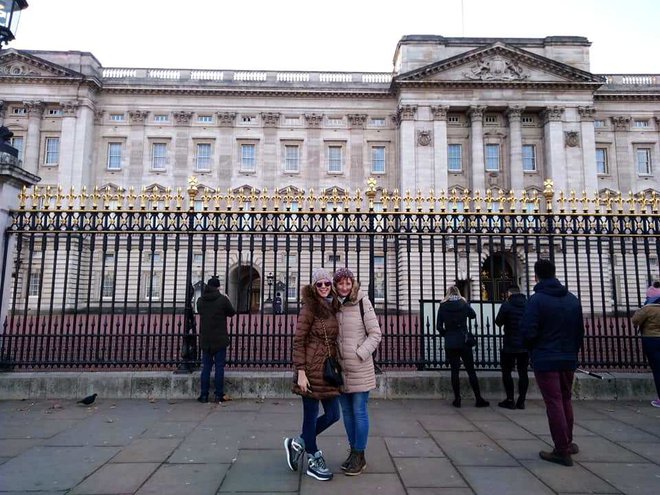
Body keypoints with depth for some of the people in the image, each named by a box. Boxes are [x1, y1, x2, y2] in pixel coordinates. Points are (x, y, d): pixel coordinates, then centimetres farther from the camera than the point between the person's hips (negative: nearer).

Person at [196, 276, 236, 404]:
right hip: (220, 340, -4)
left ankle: (204, 395, 11)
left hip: (205, 340, 4)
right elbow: (232, 312, 1)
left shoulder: (200, 301, 2)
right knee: (219, 367, 3)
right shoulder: (223, 299, -11)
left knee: (206, 367, 10)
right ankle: (219, 395, 4)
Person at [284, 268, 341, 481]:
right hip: (312, 368, -7)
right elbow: (298, 341, -12)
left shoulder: (333, 308, 9)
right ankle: (314, 461, 25)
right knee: (311, 414, 7)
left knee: (333, 415, 12)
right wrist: (300, 372, -16)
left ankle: (298, 443, 30)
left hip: (329, 368, 8)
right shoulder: (309, 308, -11)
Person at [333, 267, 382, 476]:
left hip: (360, 367, -4)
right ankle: (353, 451, 32)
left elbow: (375, 333, -7)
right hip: (340, 367, 5)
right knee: (346, 411, 15)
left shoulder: (363, 303, -9)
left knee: (359, 411, 3)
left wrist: (360, 354, -14)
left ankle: (360, 456, 19)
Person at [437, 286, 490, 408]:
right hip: (464, 342, 0)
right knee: (471, 370, 7)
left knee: (454, 371, 6)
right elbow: (473, 315, 17)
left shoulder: (443, 307, -2)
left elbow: (439, 326, -3)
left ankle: (457, 399, 8)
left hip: (450, 344, 0)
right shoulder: (464, 304, -1)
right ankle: (478, 399, 10)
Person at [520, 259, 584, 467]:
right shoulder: (573, 299, 5)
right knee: (565, 400, 20)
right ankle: (567, 443, 32)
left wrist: (532, 348, 4)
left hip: (545, 360, -6)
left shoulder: (536, 299, -14)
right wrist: (572, 350, 20)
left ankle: (562, 451, 5)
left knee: (554, 403, 0)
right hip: (569, 359, 6)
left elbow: (528, 332, -17)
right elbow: (580, 331, 9)